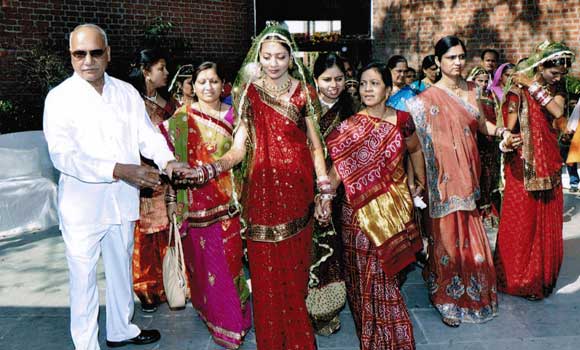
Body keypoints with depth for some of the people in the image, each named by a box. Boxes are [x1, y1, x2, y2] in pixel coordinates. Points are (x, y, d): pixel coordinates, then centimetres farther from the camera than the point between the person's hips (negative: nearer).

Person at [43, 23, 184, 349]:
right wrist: (118, 170, -30)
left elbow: (147, 134, 3)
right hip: (82, 204, -4)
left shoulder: (126, 93, 4)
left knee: (122, 268, 20)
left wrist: (167, 160, -19)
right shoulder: (60, 97, -10)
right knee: (84, 278, 6)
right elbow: (63, 155, -21)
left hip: (123, 200, 4)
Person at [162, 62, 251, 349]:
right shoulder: (181, 118, 0)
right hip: (197, 199, -1)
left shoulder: (232, 115, 5)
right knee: (204, 258, 8)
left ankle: (236, 314, 22)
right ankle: (217, 317, 25)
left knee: (231, 257, 4)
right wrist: (172, 199, -4)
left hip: (228, 198, 1)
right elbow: (172, 159, 0)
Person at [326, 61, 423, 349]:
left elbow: (415, 149, 18)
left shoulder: (402, 120, 1)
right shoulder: (350, 127, -3)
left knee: (385, 269, 4)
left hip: (393, 207, 1)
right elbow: (338, 166, -13)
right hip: (360, 210, 0)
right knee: (365, 272, 5)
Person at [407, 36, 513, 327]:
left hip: (467, 173, 5)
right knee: (447, 234, 0)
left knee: (469, 234, 11)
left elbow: (481, 124, 20)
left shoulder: (471, 90, 10)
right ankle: (446, 298, 15)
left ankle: (469, 292, 30)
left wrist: (502, 132, 2)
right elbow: (415, 135, -12)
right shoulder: (429, 97, -9)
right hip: (444, 175, -5)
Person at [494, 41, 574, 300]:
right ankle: (518, 279, 16)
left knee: (548, 221, 11)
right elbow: (510, 128, -14)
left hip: (549, 162, 5)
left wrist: (534, 86, -14)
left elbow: (558, 111, -13)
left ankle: (543, 274, 28)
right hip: (524, 163, -5)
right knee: (522, 221, 0)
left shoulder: (556, 88, 7)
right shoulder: (518, 89, -9)